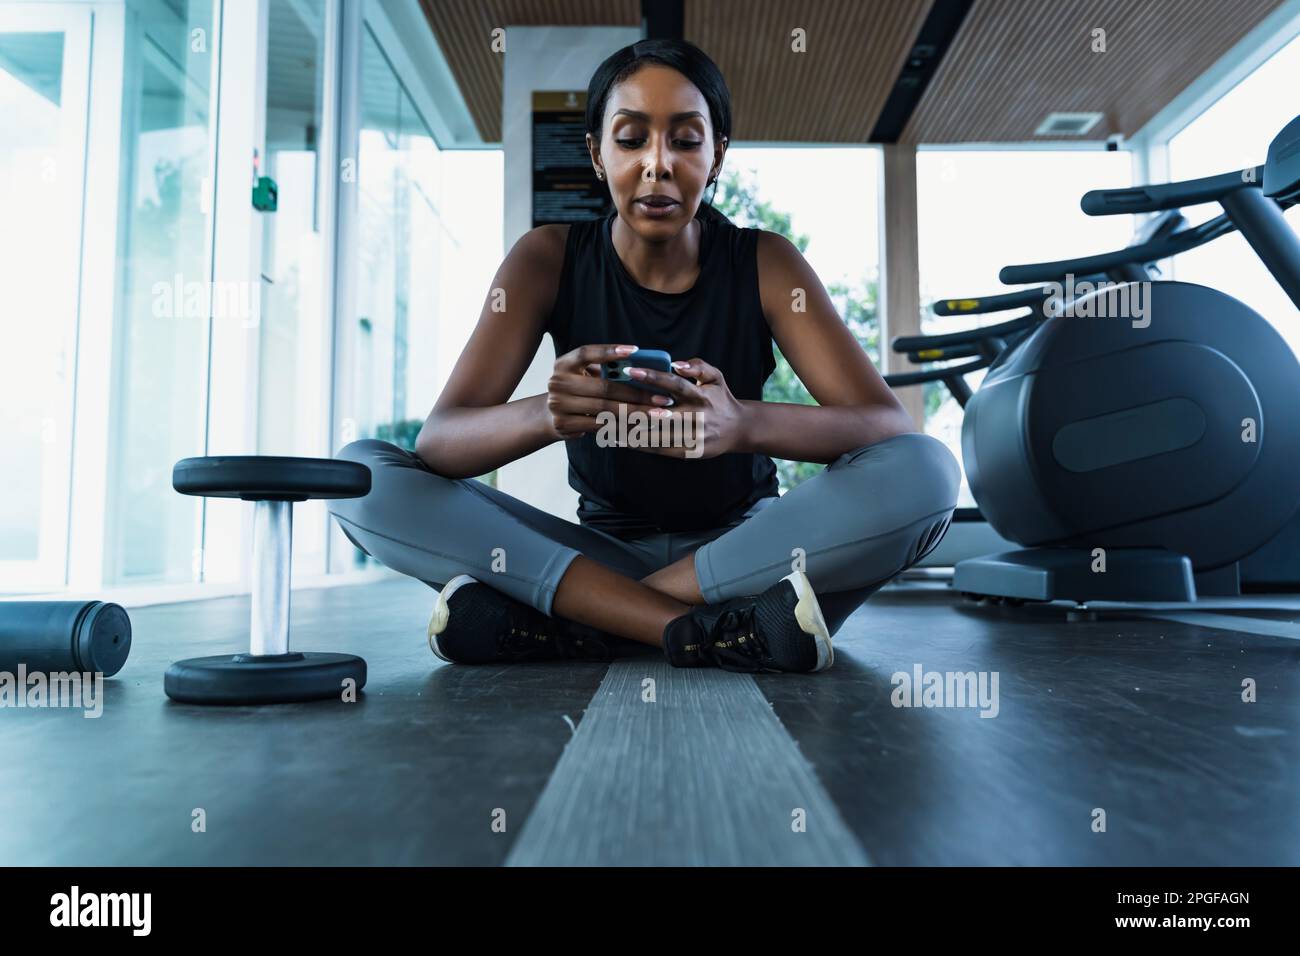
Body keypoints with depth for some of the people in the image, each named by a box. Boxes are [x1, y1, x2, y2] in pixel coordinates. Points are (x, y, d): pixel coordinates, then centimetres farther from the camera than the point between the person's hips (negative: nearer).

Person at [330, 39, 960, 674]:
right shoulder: (549, 259, -6)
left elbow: (890, 426, -18)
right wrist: (547, 413, -40)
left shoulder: (763, 263, -6)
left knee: (925, 474, -28)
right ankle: (712, 633, -28)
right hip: (602, 545, 1)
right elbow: (437, 440, -16)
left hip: (740, 544, 0)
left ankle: (564, 621, -24)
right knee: (358, 473, -18)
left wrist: (744, 423, -39)